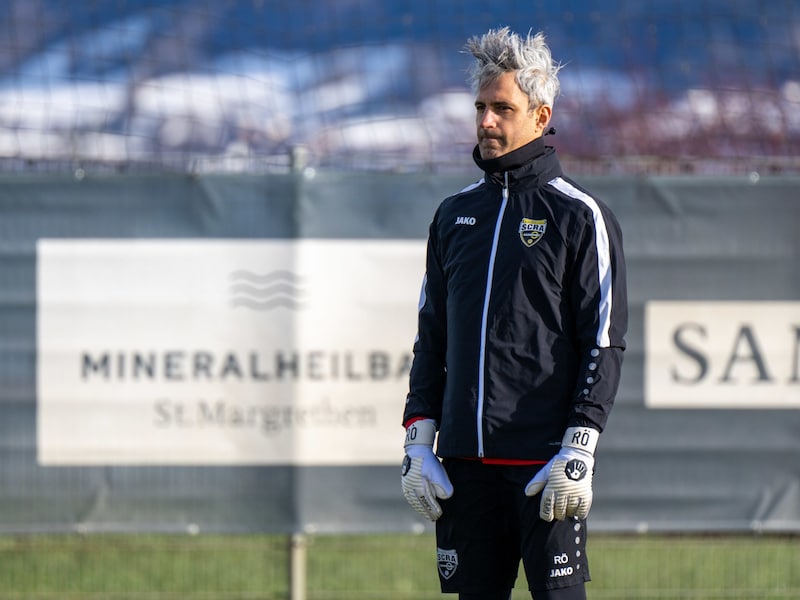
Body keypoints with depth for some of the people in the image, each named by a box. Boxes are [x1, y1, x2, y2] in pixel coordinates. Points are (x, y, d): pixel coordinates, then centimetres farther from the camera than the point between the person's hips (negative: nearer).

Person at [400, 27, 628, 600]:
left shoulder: (580, 217, -1)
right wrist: (418, 441, 9)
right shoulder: (455, 214, 15)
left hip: (546, 463, -5)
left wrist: (578, 451, -13)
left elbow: (604, 344, -5)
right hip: (465, 461, 5)